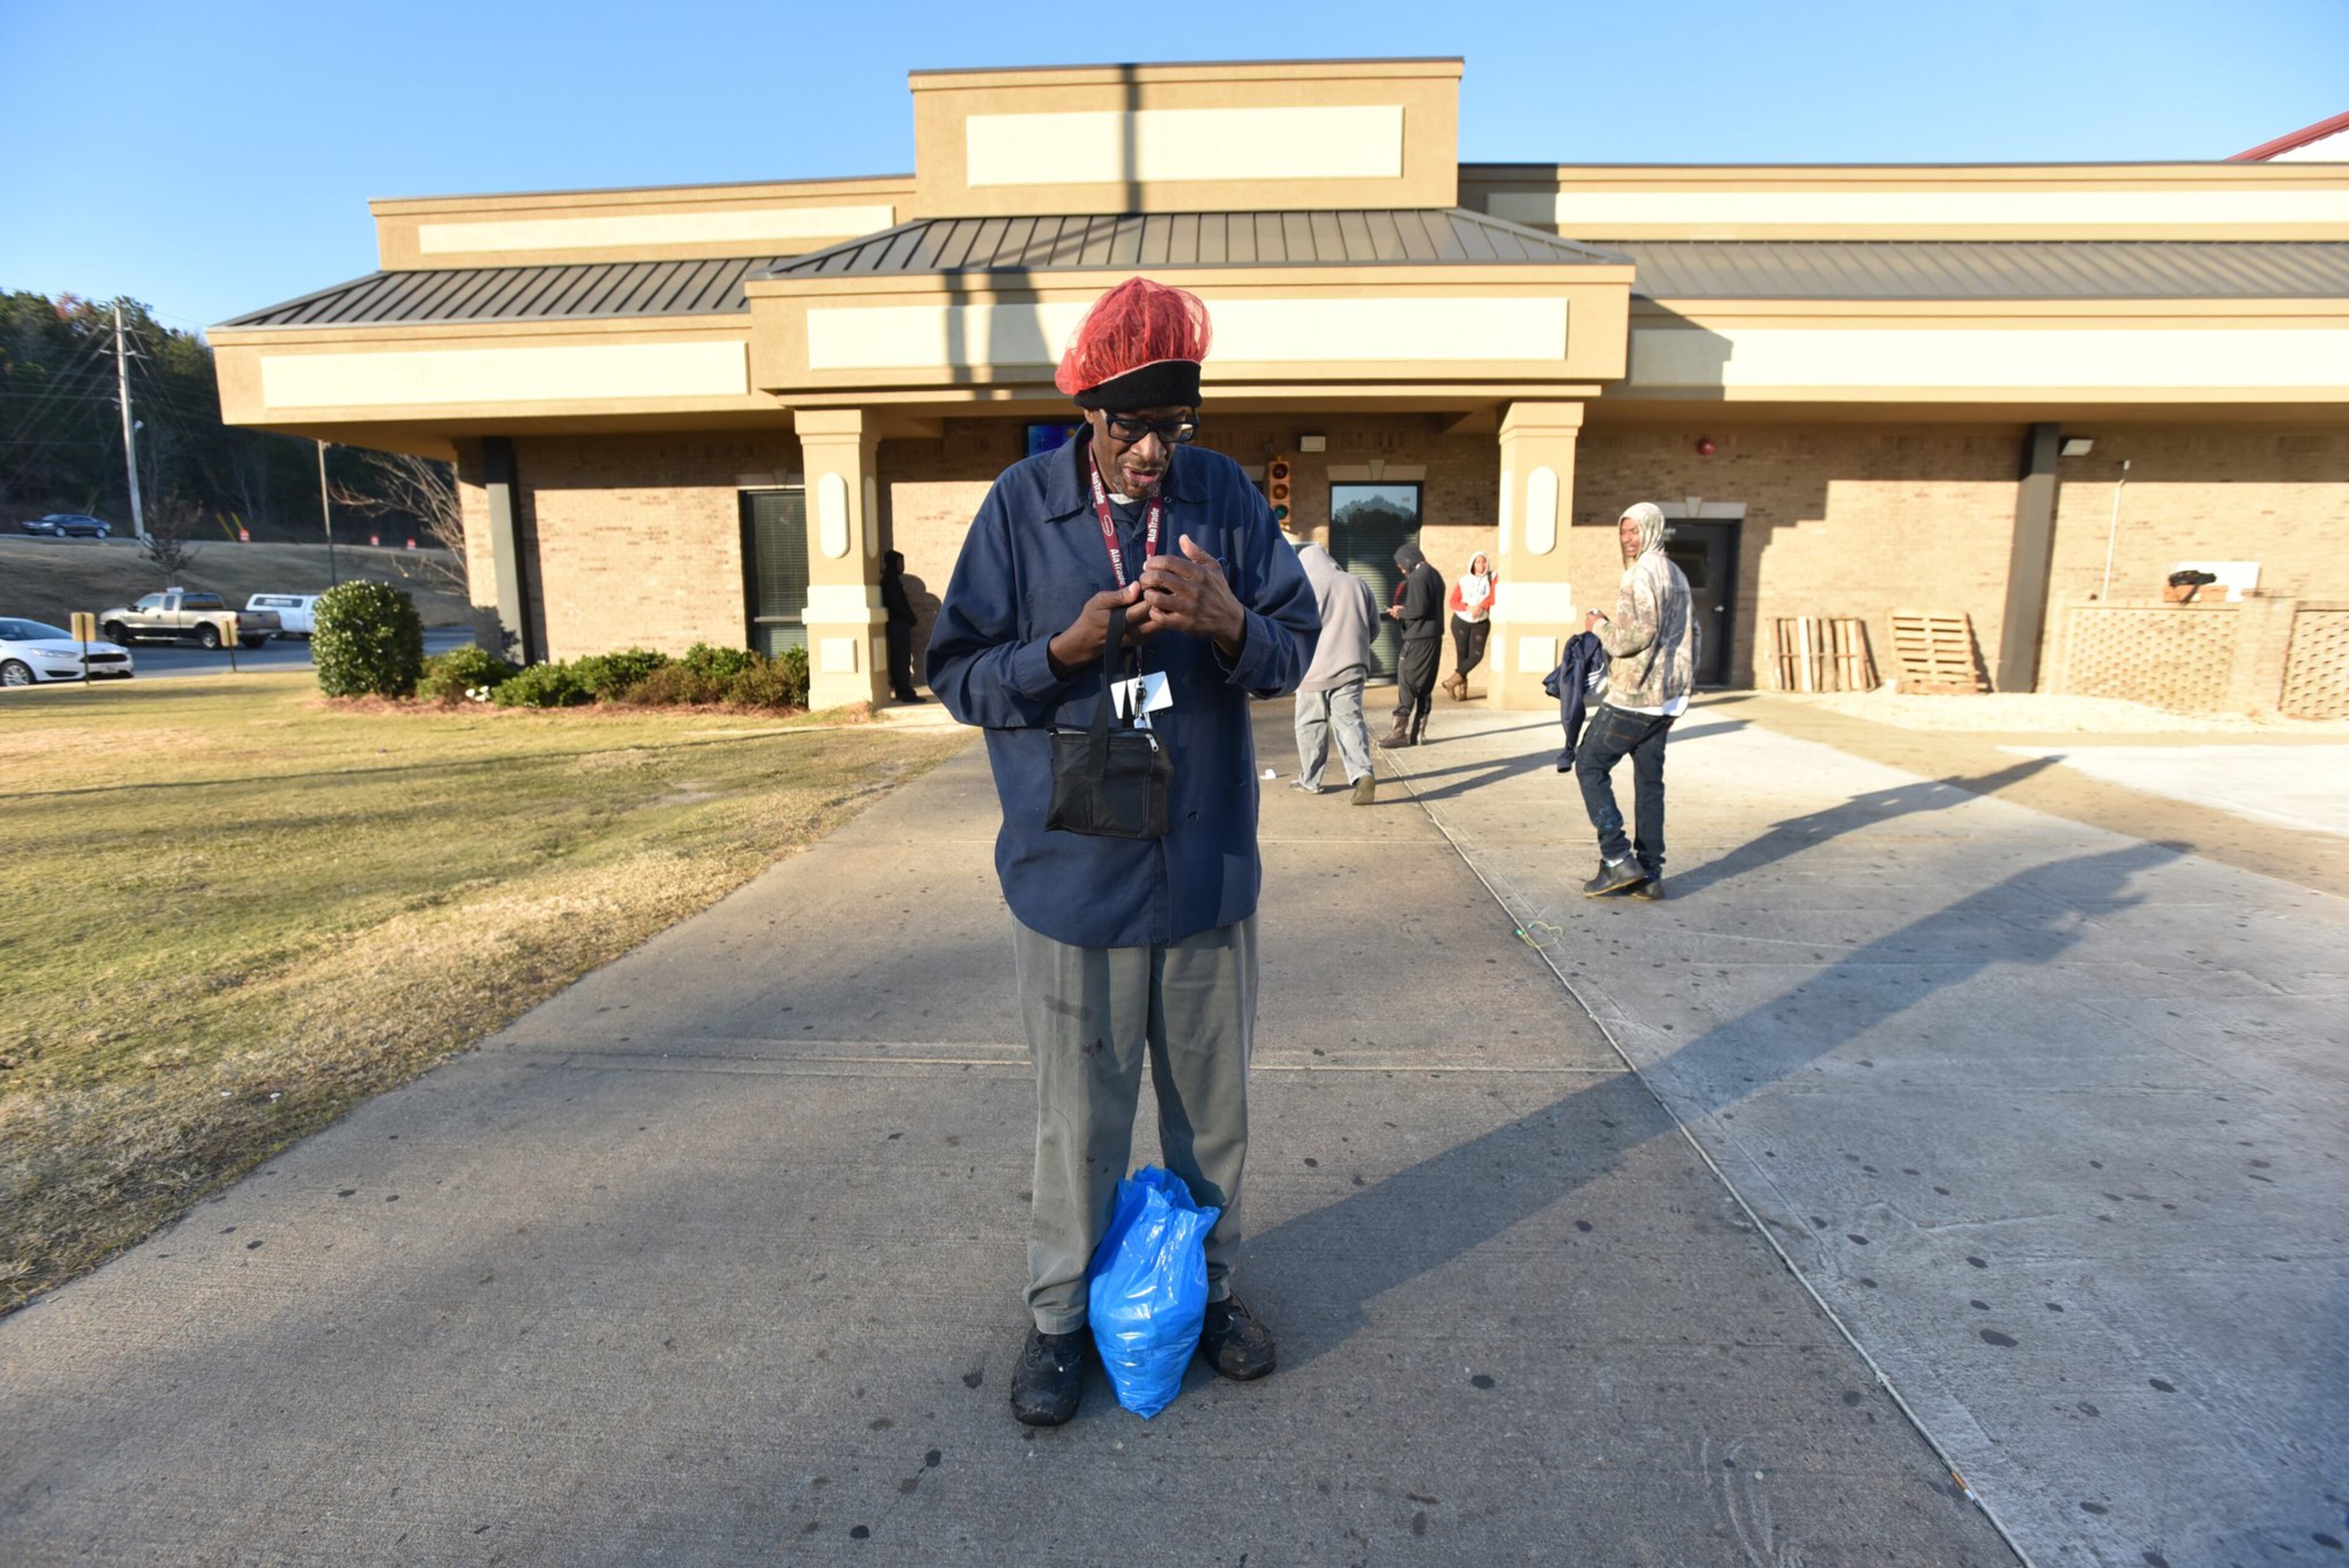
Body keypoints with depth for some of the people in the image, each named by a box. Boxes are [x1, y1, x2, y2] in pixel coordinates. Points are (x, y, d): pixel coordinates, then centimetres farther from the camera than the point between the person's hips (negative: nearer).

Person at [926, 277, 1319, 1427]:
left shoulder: (1224, 494, 1)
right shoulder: (1022, 505, -4)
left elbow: (1294, 647, 1)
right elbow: (958, 672, -4)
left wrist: (1227, 622, -22)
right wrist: (1067, 648, -22)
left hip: (1208, 868, 3)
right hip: (1073, 872, -2)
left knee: (1212, 1104, 18)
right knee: (1080, 1118, 11)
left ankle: (1207, 1284, 42)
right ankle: (1059, 1314, 34)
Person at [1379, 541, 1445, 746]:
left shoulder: (1417, 577, -14)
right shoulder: (1435, 574, 16)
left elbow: (1419, 610, -22)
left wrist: (1401, 612, -4)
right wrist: (1404, 610, 11)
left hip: (1418, 639, -9)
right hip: (1434, 638, 9)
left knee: (1407, 685, -4)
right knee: (1424, 687, 11)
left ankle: (1401, 733, -3)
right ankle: (1417, 733, 15)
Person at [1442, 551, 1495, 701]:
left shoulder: (1492, 578, 1)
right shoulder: (1463, 581, 1)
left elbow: (1495, 596, -12)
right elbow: (1453, 602, -3)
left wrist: (1480, 606, -25)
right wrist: (1468, 607, -19)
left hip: (1481, 623, 0)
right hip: (1461, 622, 0)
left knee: (1477, 655, -11)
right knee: (1462, 655, 1)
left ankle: (1452, 682, -5)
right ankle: (1461, 689, 7)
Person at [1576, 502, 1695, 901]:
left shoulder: (1644, 573, -13)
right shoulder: (1677, 576, 18)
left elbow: (1636, 634, -23)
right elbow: (1689, 640, 22)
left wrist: (1598, 625, -5)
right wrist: (1680, 693, 26)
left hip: (1633, 696, -9)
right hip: (1665, 700, 9)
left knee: (1590, 765, 0)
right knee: (1649, 781, 10)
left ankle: (1618, 859, -7)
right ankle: (1650, 874, 12)